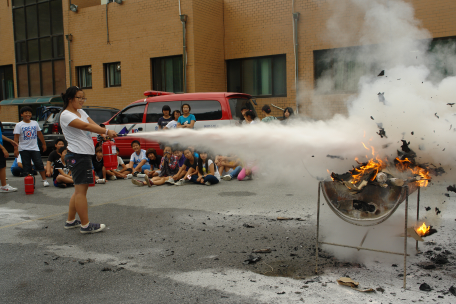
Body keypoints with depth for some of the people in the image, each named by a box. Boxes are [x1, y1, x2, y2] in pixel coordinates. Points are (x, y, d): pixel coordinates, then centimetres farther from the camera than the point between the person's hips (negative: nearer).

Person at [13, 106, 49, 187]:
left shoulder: (35, 123, 9)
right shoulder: (19, 125, -2)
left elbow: (40, 134, 16)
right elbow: (16, 138, -6)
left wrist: (44, 144, 16)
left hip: (34, 148, 2)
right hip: (24, 149, -2)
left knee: (39, 164, -1)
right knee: (26, 166, 3)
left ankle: (44, 180, 8)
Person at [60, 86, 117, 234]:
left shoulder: (81, 112, 17)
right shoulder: (66, 115, -11)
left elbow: (93, 124, 3)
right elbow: (86, 126, -23)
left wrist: (104, 134, -17)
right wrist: (107, 131, -27)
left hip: (85, 155, 10)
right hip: (77, 156, -10)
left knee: (80, 190, 16)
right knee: (81, 190, -5)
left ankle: (70, 221, 27)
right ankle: (85, 225, 0)